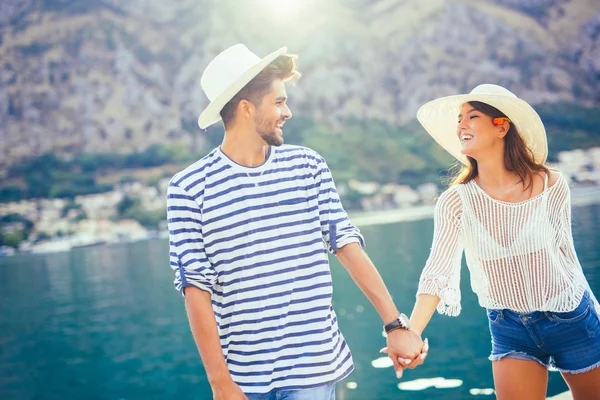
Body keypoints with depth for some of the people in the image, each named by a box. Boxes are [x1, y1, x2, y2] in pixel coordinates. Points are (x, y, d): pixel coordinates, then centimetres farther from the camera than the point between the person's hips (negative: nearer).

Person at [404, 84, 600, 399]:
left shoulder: (552, 186, -11)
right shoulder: (456, 202, -11)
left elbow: (564, 252, 3)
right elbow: (437, 271, -20)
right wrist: (411, 334, -34)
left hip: (572, 320, 0)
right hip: (510, 330, 0)